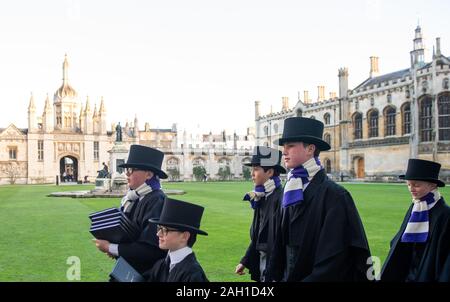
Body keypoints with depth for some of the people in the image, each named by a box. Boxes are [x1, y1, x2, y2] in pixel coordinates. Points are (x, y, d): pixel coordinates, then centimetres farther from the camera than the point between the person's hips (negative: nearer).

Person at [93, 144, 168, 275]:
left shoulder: (157, 201, -22)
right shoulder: (134, 198, 1)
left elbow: (150, 248, -24)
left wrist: (110, 248, -18)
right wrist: (111, 246, -6)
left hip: (147, 275, -7)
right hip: (128, 269, 7)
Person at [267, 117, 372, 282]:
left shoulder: (333, 194, -17)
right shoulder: (290, 193, 4)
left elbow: (333, 257, -19)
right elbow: (280, 244, 7)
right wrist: (274, 277, -1)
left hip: (322, 277, -6)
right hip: (288, 277, 6)